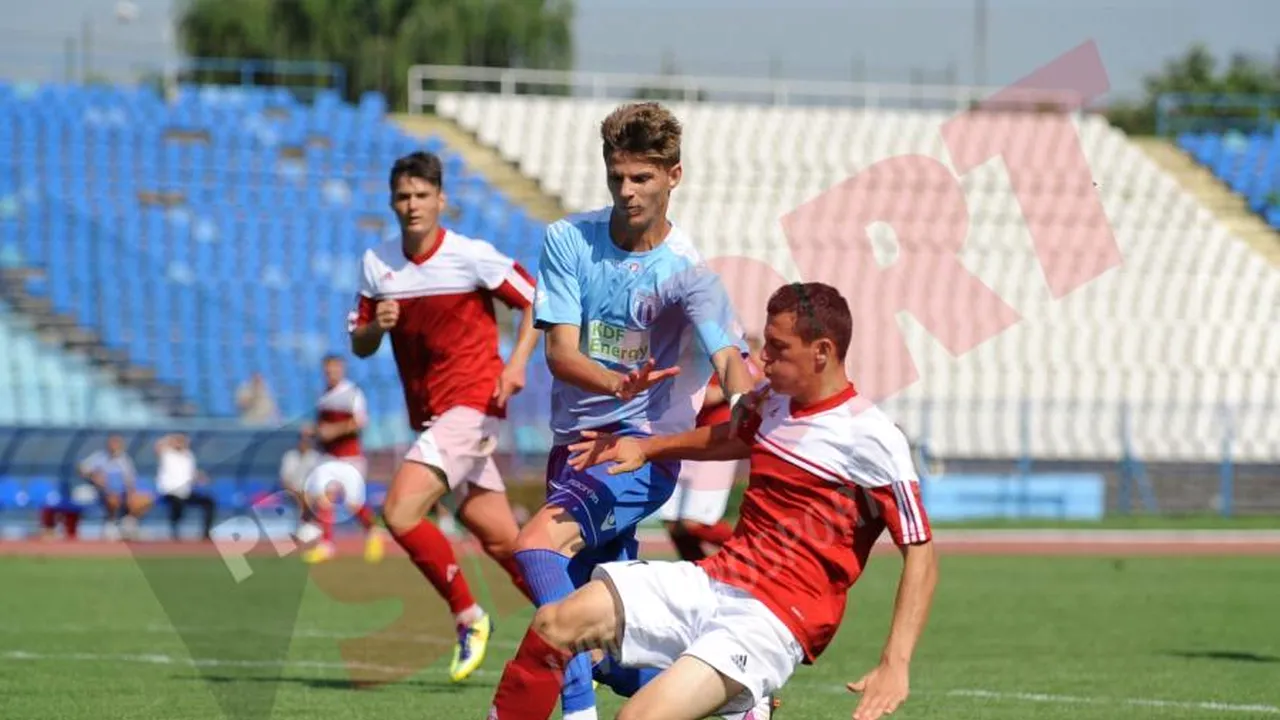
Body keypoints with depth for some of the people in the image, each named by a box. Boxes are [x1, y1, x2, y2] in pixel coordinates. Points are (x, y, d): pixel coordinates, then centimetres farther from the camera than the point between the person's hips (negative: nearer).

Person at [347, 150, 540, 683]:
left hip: (472, 404, -6)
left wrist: (517, 362, -15)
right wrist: (376, 326, -10)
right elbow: (360, 346, 12)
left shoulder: (472, 257, -9)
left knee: (400, 511, -20)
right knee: (501, 540, 7)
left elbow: (536, 302, -1)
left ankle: (469, 618, -3)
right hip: (428, 415, 6)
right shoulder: (377, 264, 6)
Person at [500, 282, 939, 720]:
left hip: (773, 619, -8)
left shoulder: (871, 438, -13)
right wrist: (646, 448, 24)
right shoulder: (773, 401, 11)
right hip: (709, 582, 8)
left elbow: (921, 553, -14)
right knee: (552, 624, -6)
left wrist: (895, 665, -24)